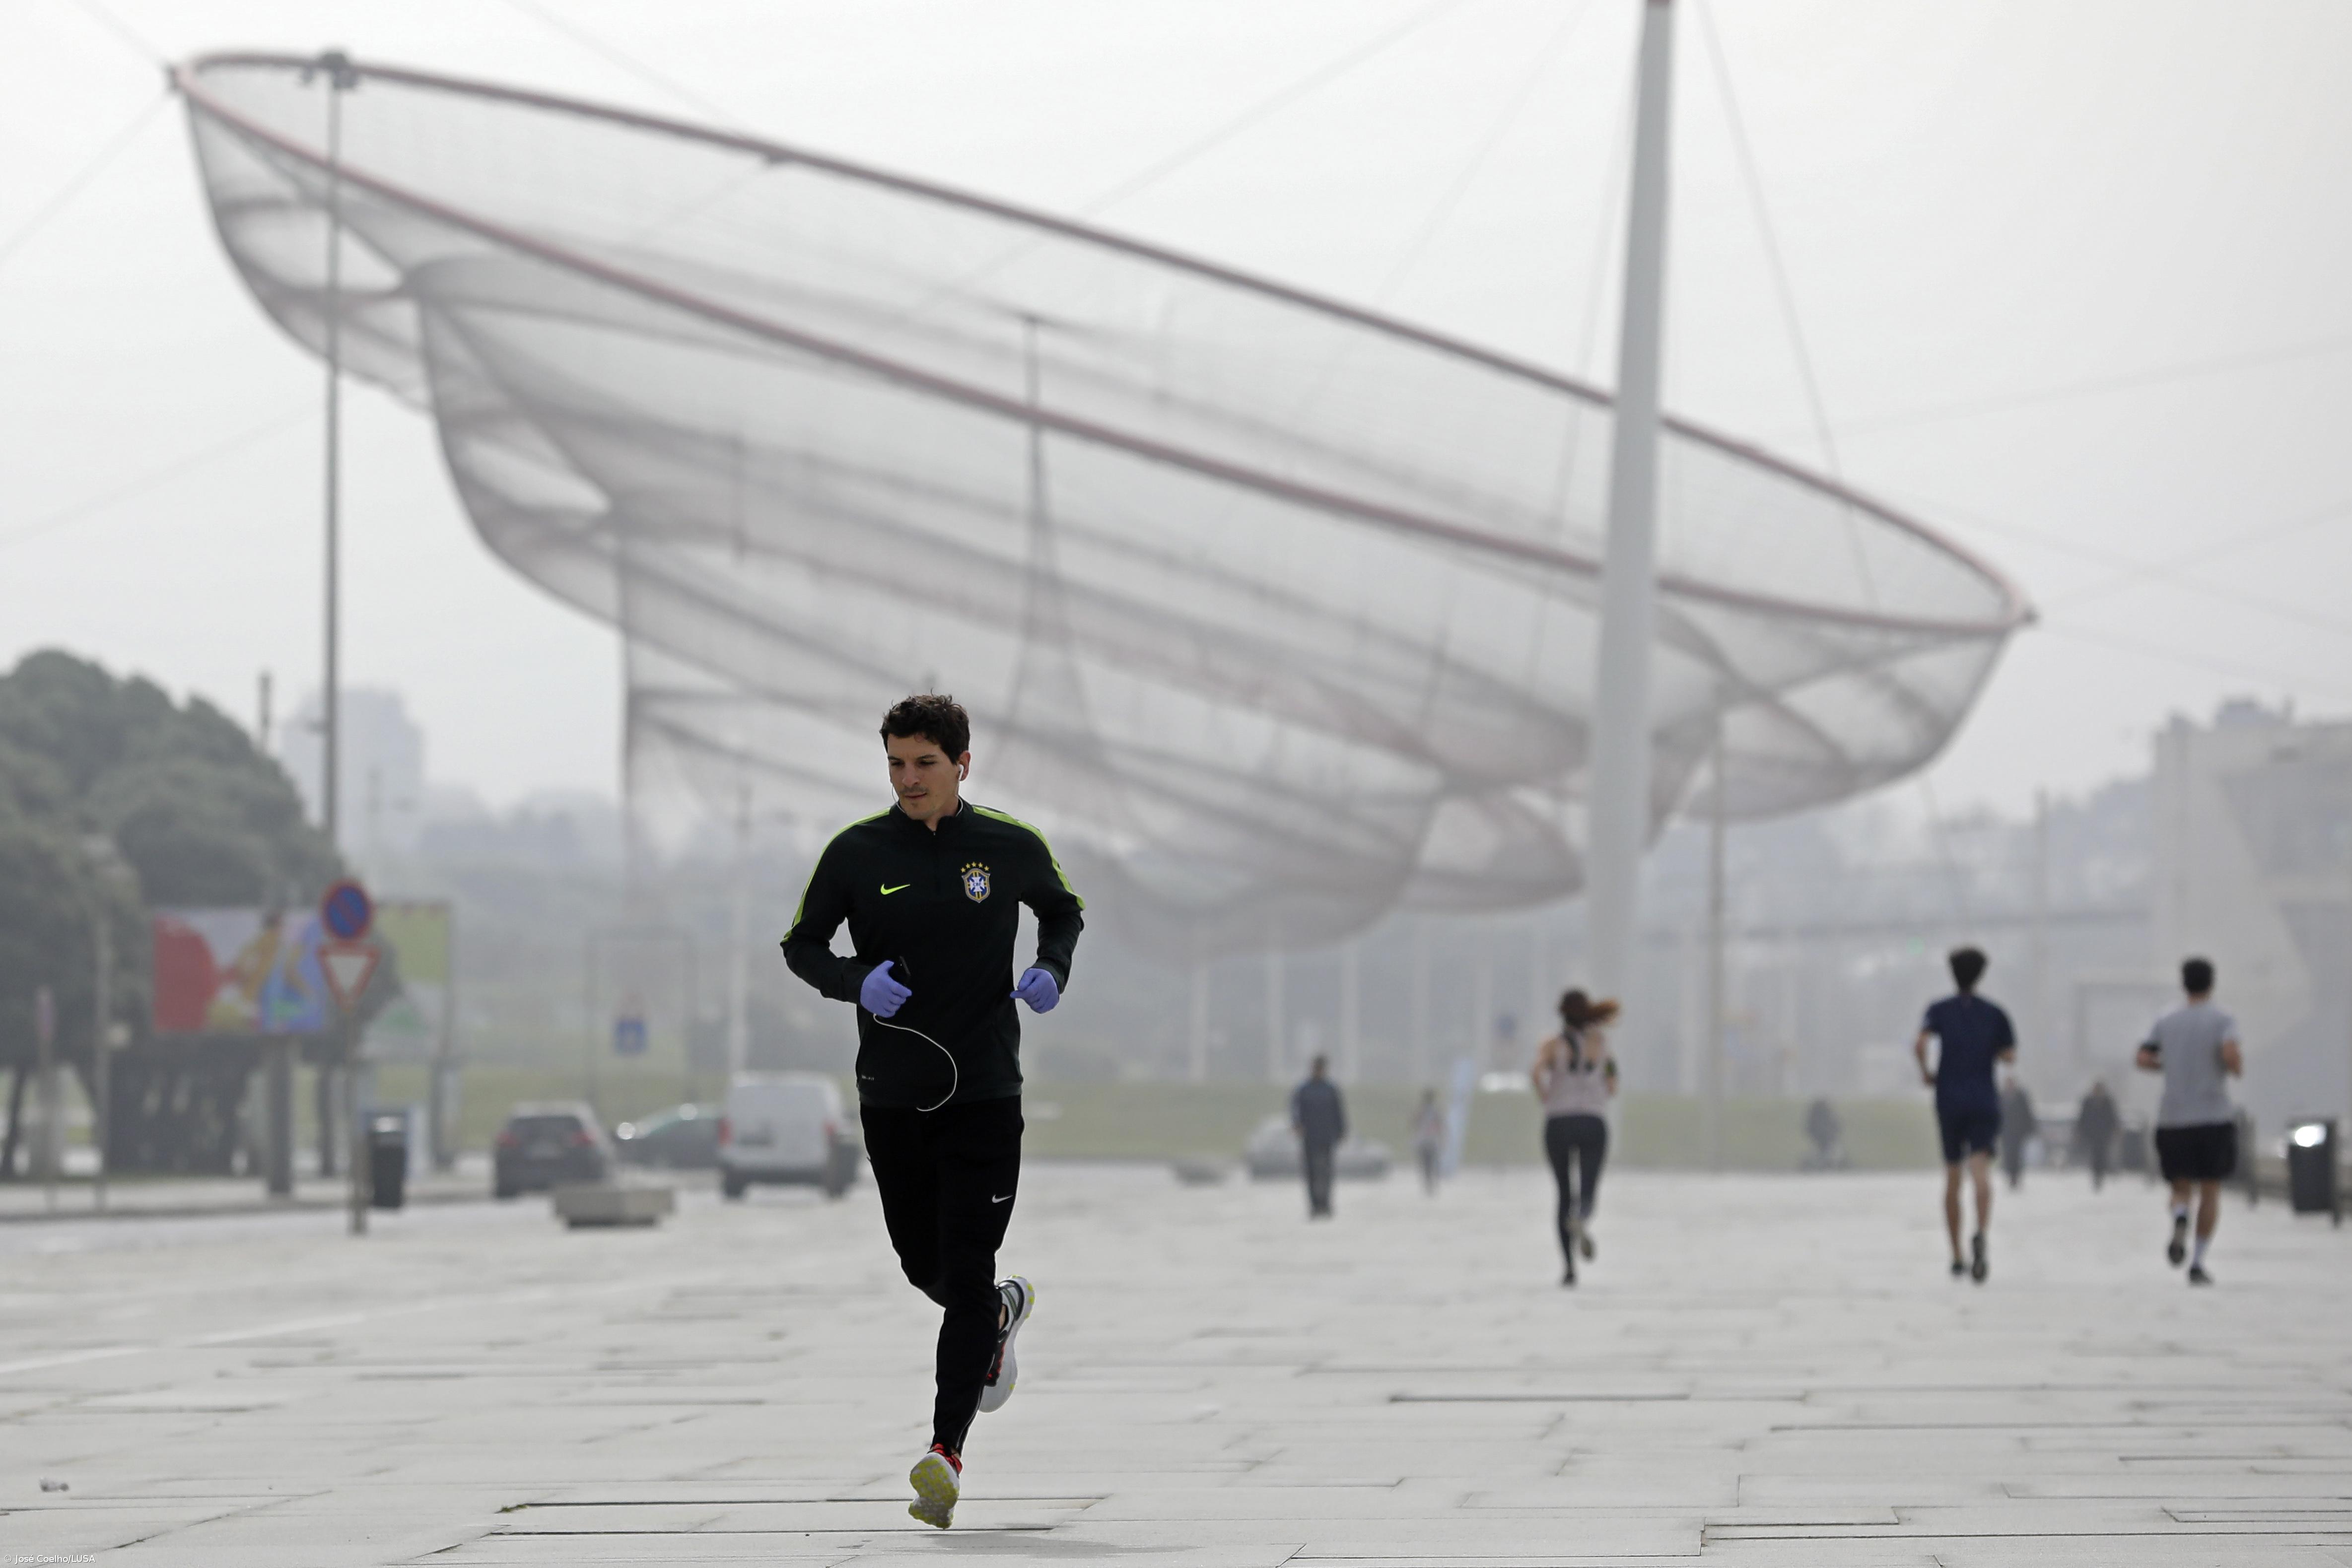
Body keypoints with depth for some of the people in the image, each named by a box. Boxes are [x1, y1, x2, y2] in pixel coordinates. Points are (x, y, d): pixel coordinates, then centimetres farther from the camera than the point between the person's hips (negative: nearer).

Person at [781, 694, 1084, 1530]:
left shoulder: (1012, 848, -2)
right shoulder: (857, 853, -2)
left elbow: (1064, 911, 18)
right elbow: (801, 945, 7)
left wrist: (1053, 970, -3)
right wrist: (856, 980, -14)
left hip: (985, 1092, -2)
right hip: (890, 1096, 2)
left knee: (967, 1274, -11)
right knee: (926, 1266, 14)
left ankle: (946, 1453, -12)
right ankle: (1006, 1311, 48)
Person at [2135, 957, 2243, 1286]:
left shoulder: (2166, 1022, 8)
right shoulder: (2222, 1021, -3)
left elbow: (2143, 1060, 3)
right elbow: (2231, 1055, -20)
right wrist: (2239, 1068, 2)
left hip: (2173, 1120, 2)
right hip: (2215, 1118, -2)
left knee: (2182, 1187, 11)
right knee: (2210, 1191, 9)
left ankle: (2180, 1221, -26)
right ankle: (2198, 1262, 0)